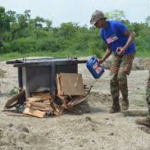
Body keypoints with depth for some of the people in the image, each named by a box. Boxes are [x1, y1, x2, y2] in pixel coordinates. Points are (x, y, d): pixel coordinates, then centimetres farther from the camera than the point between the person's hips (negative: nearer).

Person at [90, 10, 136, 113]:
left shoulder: (116, 25, -20)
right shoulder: (102, 32, 3)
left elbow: (131, 36, -20)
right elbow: (109, 48, 11)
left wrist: (124, 48, -35)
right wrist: (102, 60, -2)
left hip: (128, 53, -7)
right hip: (116, 55, 7)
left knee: (121, 76, -21)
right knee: (113, 79, -3)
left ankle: (125, 99, 1)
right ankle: (115, 105, 6)